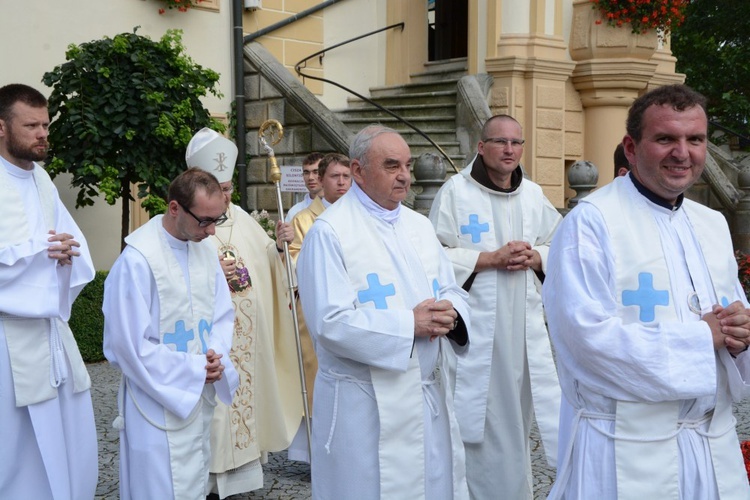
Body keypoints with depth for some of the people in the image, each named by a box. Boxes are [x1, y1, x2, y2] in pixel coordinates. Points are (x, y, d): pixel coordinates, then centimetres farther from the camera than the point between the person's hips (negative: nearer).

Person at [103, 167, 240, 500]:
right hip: (160, 400, -6)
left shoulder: (205, 247, 1)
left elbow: (223, 313, 9)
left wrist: (216, 354, -10)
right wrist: (195, 369, -14)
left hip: (201, 394, 7)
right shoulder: (137, 259, -20)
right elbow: (131, 345, -18)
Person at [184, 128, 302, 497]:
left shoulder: (241, 218, 10)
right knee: (213, 399, -3)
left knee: (245, 387, 11)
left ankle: (239, 468, 24)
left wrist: (278, 245, -3)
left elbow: (266, 264, 15)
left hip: (247, 336, 6)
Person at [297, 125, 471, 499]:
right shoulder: (330, 232, -12)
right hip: (365, 405, -6)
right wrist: (410, 324, -20)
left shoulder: (420, 226, 10)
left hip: (429, 394, 7)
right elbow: (331, 322, -20)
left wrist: (449, 315, -12)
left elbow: (451, 291, 12)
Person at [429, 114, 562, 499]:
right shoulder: (456, 191, -4)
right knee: (481, 417, -1)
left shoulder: (533, 194, 12)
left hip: (524, 322, 5)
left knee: (516, 409, 9)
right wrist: (492, 258, -16)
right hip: (475, 324, -4)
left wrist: (535, 258, -4)